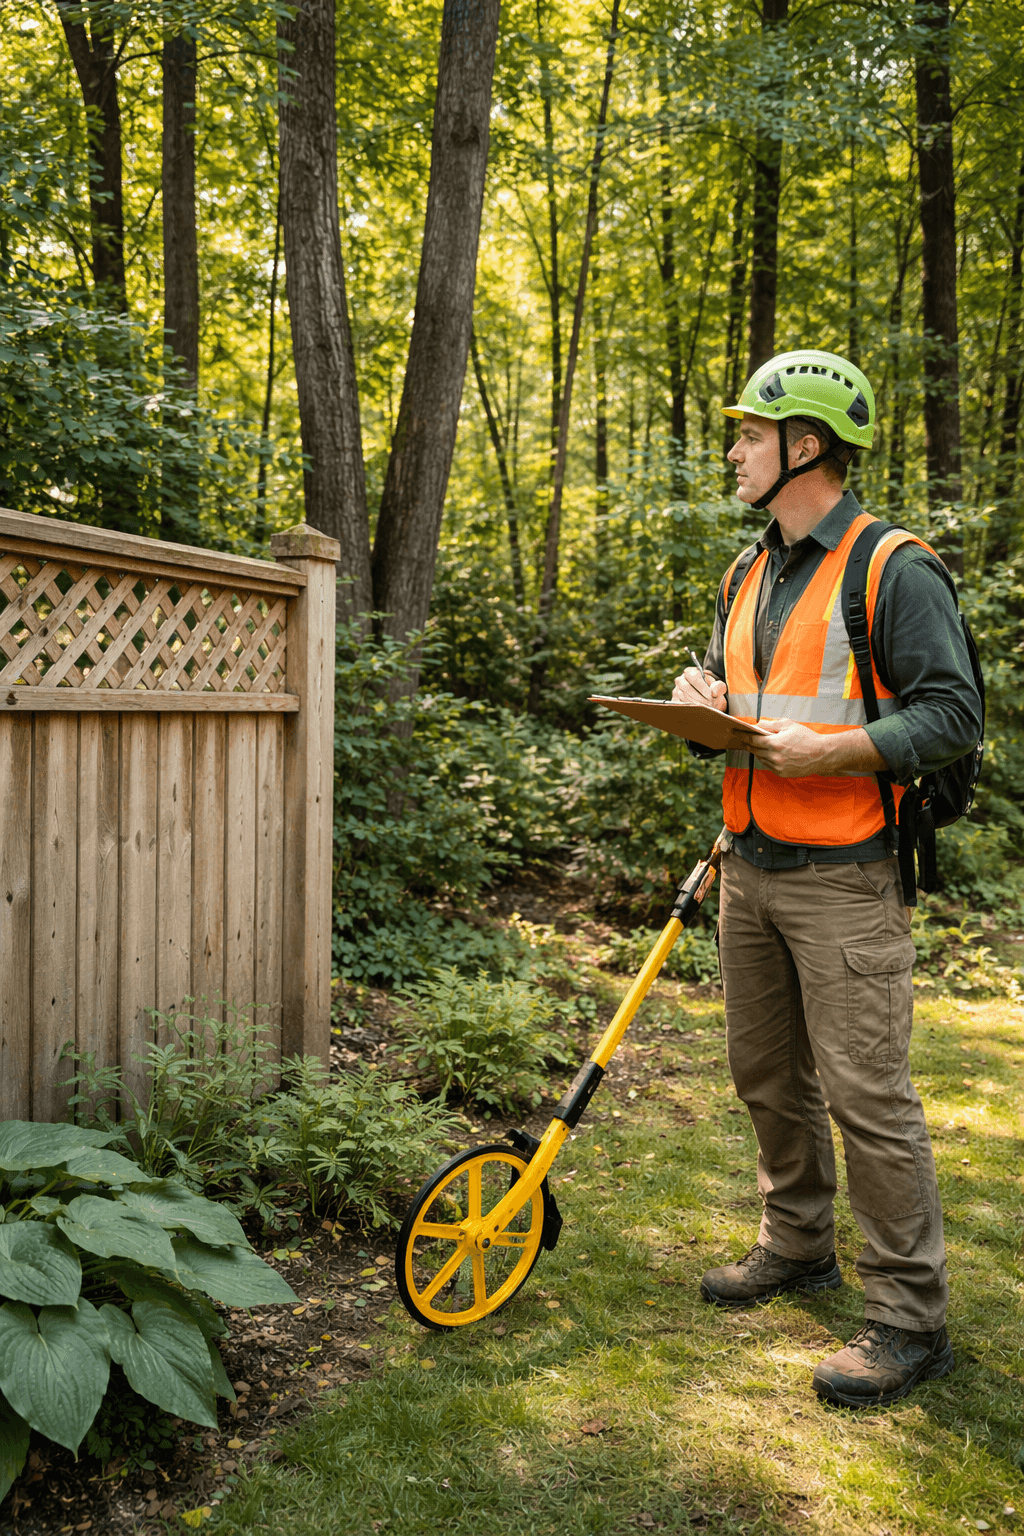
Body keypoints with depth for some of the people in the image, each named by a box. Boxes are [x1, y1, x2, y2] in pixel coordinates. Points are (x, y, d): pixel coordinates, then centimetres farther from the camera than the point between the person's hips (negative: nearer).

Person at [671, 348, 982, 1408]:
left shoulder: (894, 569, -9)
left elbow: (953, 713, -13)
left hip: (842, 879, -8)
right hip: (750, 867, 8)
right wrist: (703, 695, 2)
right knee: (768, 1075, 17)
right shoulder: (746, 575, 16)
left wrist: (832, 749, -24)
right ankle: (796, 1245, 35)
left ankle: (908, 1315, 8)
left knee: (866, 1092, -5)